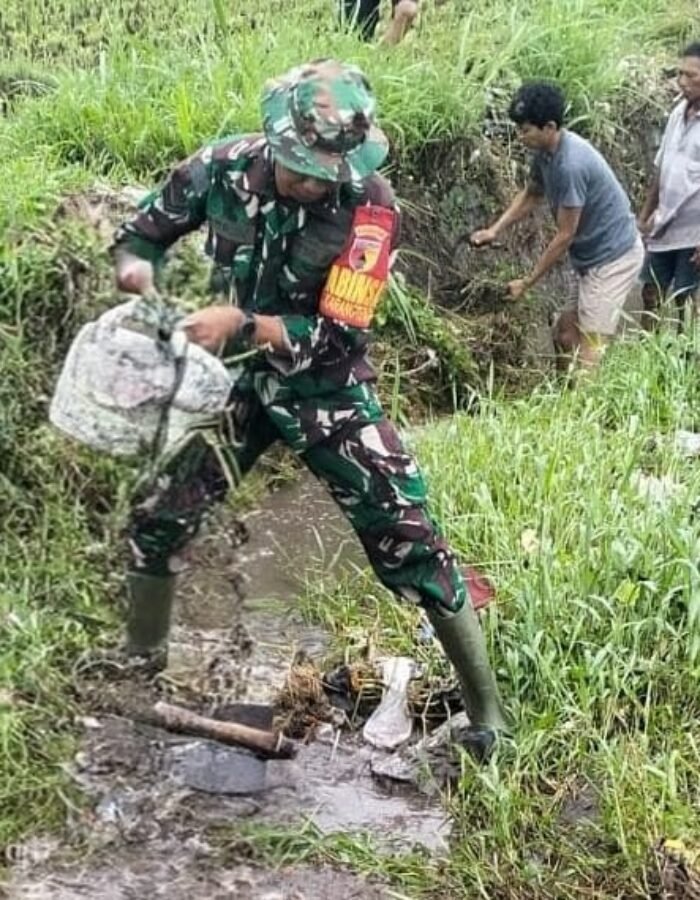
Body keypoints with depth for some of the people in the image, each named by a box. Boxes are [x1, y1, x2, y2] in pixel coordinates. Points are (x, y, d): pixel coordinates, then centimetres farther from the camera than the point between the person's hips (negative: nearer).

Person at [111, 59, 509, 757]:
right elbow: (142, 231, 0)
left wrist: (242, 323, -36)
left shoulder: (368, 207, -23)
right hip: (240, 382, 3)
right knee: (157, 516, 3)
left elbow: (339, 337, -24)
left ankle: (486, 707, 5)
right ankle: (138, 666, 31)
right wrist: (134, 265, -24)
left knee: (406, 536, -9)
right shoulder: (223, 167, -14)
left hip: (328, 389, -3)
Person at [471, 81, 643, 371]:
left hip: (613, 257, -10)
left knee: (589, 352, -9)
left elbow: (565, 235, -22)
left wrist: (527, 282, -13)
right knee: (565, 334, 15)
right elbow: (532, 194, 20)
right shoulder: (545, 152, 0)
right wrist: (495, 230, 6)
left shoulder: (571, 165, -29)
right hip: (596, 255, 10)